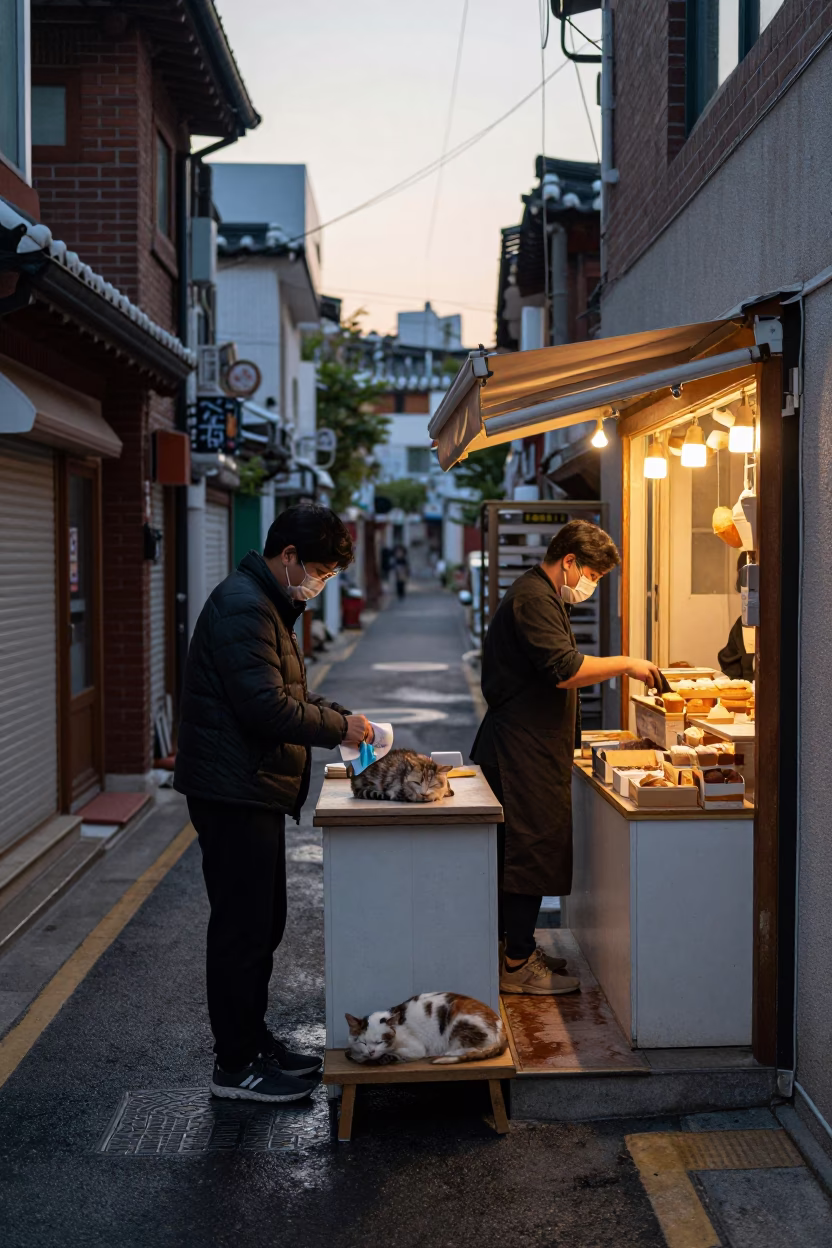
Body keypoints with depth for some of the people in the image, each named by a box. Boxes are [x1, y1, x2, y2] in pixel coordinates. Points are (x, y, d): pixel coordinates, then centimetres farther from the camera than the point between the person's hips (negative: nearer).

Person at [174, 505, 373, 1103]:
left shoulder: (266, 604, 16)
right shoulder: (244, 606, -18)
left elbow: (285, 694, 23)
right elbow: (267, 707, -25)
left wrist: (341, 716, 9)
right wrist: (339, 729, -13)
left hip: (253, 790, 11)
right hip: (234, 791, -11)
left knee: (263, 924, 17)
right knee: (243, 929, -2)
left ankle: (254, 1041, 30)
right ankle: (235, 1066, 10)